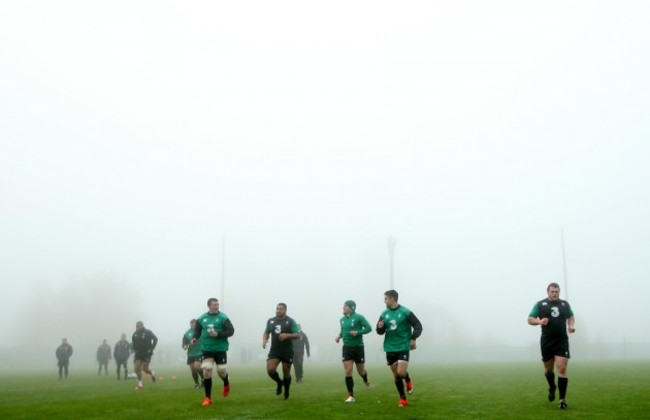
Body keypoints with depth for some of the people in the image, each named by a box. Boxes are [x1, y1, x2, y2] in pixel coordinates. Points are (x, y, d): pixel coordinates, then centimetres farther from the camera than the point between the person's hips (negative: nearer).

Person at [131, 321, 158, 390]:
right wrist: (134, 349, 8)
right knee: (136, 368, -8)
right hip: (138, 354, 4)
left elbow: (155, 339, -7)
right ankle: (140, 384, 2)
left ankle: (152, 373, 26)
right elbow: (133, 342, 22)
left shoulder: (148, 332, -10)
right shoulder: (135, 334, 5)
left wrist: (152, 348, -11)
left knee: (145, 369, -8)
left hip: (146, 354, -4)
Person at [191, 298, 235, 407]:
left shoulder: (223, 317, -7)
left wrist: (218, 334, -22)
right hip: (206, 349, 2)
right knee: (206, 371, -9)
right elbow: (197, 330, 14)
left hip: (220, 349, -2)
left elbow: (231, 331, -10)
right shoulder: (201, 318, 3)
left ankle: (226, 384, 40)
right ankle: (208, 398, 3)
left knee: (221, 371, 1)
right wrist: (195, 338, -7)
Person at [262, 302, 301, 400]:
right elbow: (266, 333, 19)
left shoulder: (290, 321, -5)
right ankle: (279, 382, 16)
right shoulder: (270, 321, 7)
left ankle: (286, 392, 27)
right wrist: (264, 340, -2)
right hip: (274, 350, 3)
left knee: (286, 372, 5)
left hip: (287, 351, -3)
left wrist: (287, 335, -23)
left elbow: (297, 335, -7)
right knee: (270, 370, -15)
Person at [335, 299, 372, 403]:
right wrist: (339, 336, 1)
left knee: (361, 371, 11)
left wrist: (358, 332, -23)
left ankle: (366, 380, 48)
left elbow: (369, 328, -11)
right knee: (348, 372, -7)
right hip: (346, 348, 3)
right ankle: (351, 396, 1)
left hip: (358, 347, -3)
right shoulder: (342, 319, 5)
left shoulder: (359, 317, -11)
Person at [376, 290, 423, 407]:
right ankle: (403, 399, 20)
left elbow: (418, 326, -7)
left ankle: (408, 380, 18)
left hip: (403, 347, -4)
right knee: (396, 375, 6)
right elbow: (380, 332, 11)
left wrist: (413, 339, -19)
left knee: (401, 373, -17)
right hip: (390, 349, 5)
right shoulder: (384, 314, 6)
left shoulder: (405, 312, -9)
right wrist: (380, 327, -12)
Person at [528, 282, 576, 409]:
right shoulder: (540, 304, 0)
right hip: (547, 342, 0)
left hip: (562, 341, 0)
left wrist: (571, 325, 2)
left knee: (562, 369, -12)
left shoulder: (565, 304, 7)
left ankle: (562, 399, -6)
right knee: (548, 369, 13)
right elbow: (530, 319, 1)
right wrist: (539, 321, -19)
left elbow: (571, 317, 23)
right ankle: (552, 388, 44)